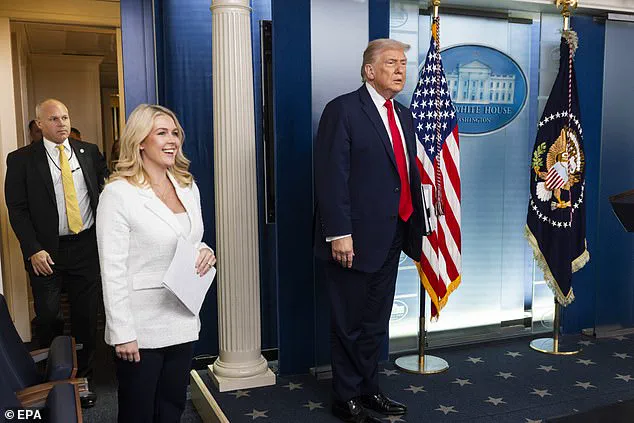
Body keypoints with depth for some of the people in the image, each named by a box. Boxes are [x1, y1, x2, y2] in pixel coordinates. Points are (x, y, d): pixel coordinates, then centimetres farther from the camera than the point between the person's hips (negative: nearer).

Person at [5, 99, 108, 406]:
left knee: (86, 316, 10)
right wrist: (33, 250, -11)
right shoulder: (21, 159, -2)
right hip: (46, 252, -2)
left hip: (87, 246, 2)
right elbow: (17, 209, -4)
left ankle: (82, 376, 27)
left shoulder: (90, 152, 5)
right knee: (48, 318, 7)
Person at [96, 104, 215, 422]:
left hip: (182, 321, 6)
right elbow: (113, 270, -14)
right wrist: (122, 333, -15)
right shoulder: (118, 193, -13)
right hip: (140, 329, -5)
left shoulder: (188, 187, 6)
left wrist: (205, 252, -5)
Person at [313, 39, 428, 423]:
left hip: (392, 237, 8)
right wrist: (339, 233, -21)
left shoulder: (404, 116, 14)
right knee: (349, 324, 7)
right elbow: (332, 176, -16)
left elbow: (409, 173, 16)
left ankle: (369, 390, 35)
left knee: (377, 321, 18)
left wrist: (416, 225, 13)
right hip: (355, 239, -7)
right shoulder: (343, 110, -10)